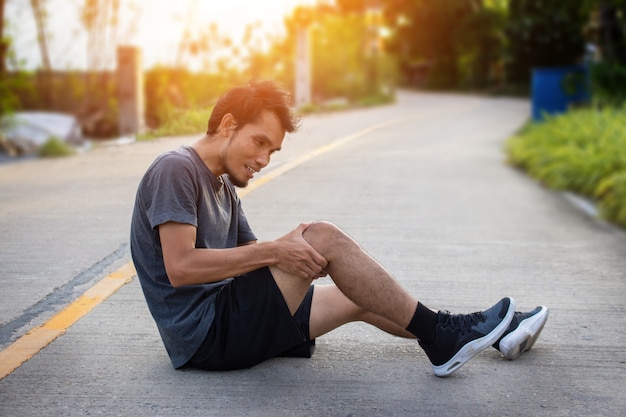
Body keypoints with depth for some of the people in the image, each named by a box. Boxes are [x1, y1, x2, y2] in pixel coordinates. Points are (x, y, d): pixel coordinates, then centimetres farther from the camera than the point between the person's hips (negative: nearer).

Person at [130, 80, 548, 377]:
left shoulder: (222, 188, 18)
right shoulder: (176, 170, -11)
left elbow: (250, 269, 14)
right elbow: (180, 268, -23)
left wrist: (291, 245, -7)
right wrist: (272, 251, -21)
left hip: (224, 322, 10)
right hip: (204, 333, -10)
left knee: (361, 299, 9)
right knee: (323, 237, -20)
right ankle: (439, 335, -10)